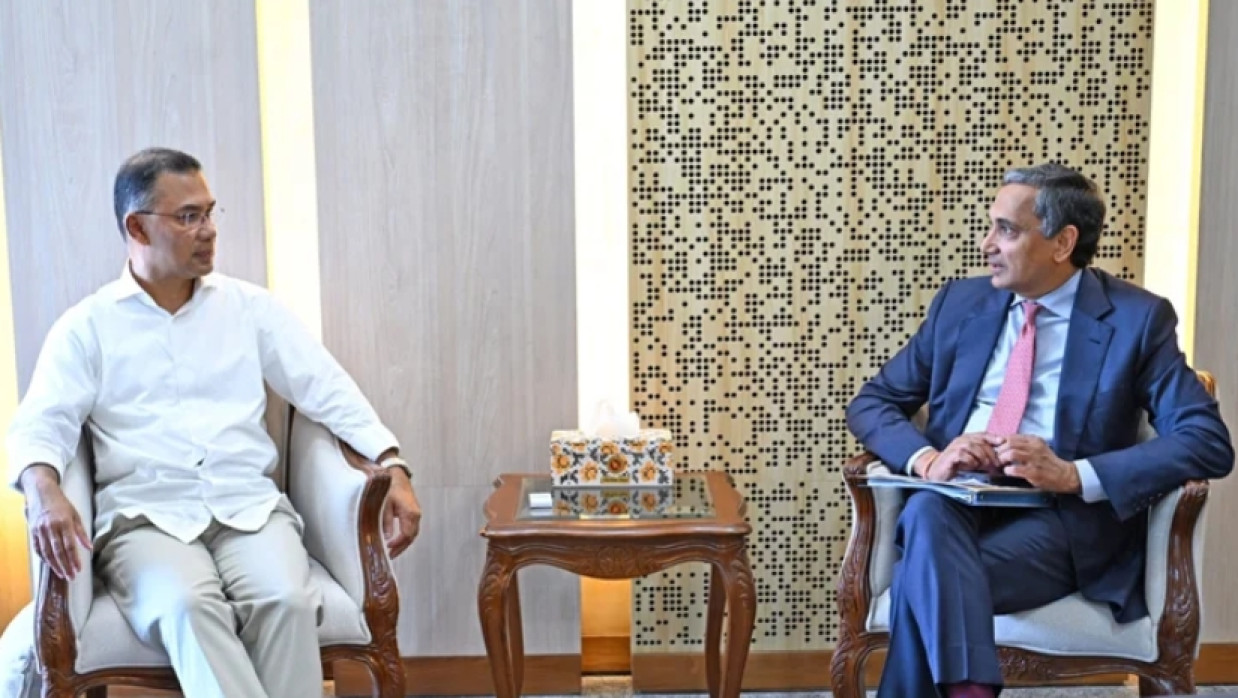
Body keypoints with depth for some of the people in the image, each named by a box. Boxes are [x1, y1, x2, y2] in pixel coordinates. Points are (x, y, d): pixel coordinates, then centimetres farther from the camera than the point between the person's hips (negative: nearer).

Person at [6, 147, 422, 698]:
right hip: (144, 515, -1)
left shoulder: (251, 307, 13)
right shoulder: (87, 326, 9)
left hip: (250, 506, 2)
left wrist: (393, 468, -6)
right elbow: (41, 423, -2)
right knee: (188, 607, -33)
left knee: (286, 600, -29)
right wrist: (44, 490, -26)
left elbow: (329, 391, 9)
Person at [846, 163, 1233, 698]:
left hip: (1059, 520, -3)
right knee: (926, 512, -34)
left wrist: (1074, 474, -22)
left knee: (922, 579, -33)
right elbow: (870, 404, 12)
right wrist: (925, 458, -12)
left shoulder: (1137, 318, 1)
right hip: (951, 505, 4)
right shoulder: (960, 302, 13)